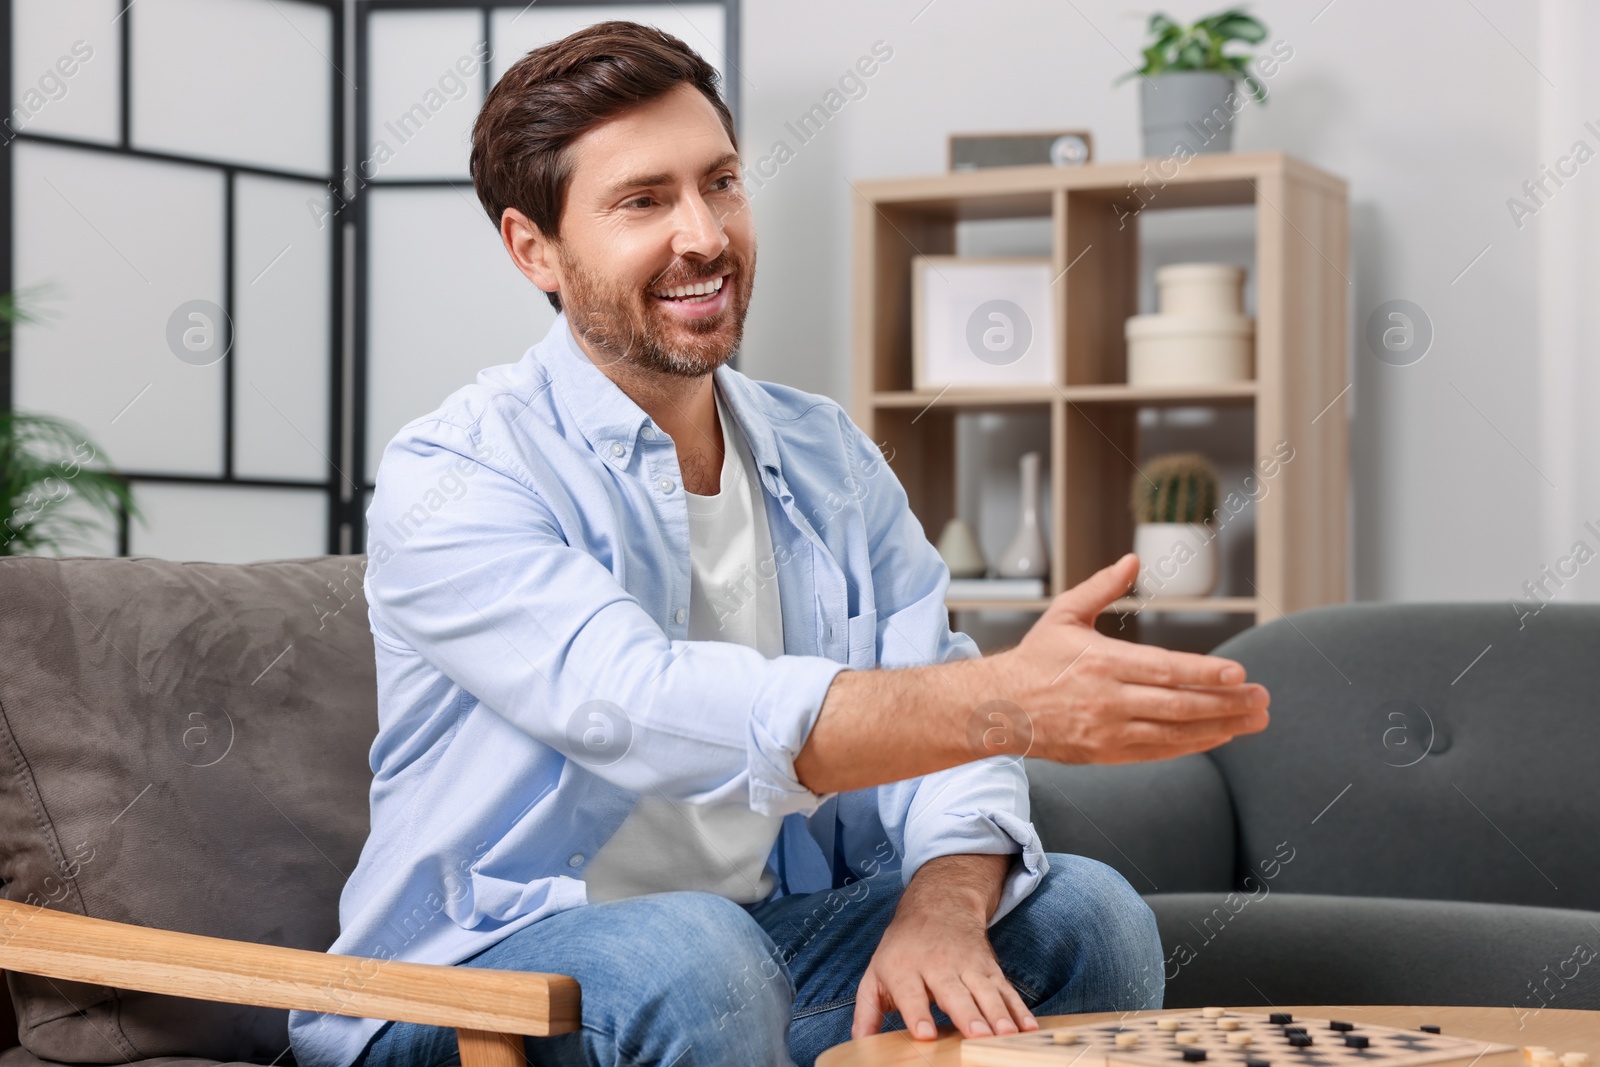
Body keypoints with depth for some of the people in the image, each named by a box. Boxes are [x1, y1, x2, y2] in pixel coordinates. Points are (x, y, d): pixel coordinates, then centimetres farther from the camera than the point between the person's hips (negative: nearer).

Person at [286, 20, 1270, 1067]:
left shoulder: (828, 457, 7)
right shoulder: (450, 479, -15)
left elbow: (931, 721, -2)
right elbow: (637, 706, -32)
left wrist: (942, 907, -27)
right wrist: (1005, 700, -45)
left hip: (774, 934, 5)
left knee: (1083, 913, -13)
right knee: (689, 956, -36)